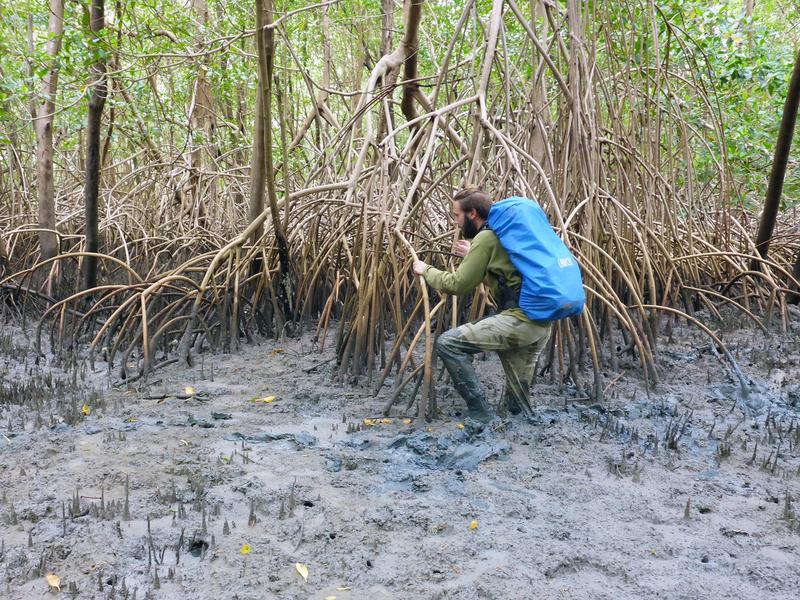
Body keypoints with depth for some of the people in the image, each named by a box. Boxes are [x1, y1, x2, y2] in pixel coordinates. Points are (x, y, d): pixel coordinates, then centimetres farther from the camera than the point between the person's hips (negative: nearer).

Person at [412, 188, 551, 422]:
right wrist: (474, 257, 30)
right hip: (540, 323, 10)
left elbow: (457, 285, -6)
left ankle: (480, 413, -5)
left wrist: (426, 270, 9)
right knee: (517, 400, 19)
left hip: (520, 320, -10)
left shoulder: (486, 237, -7)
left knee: (448, 344, -8)